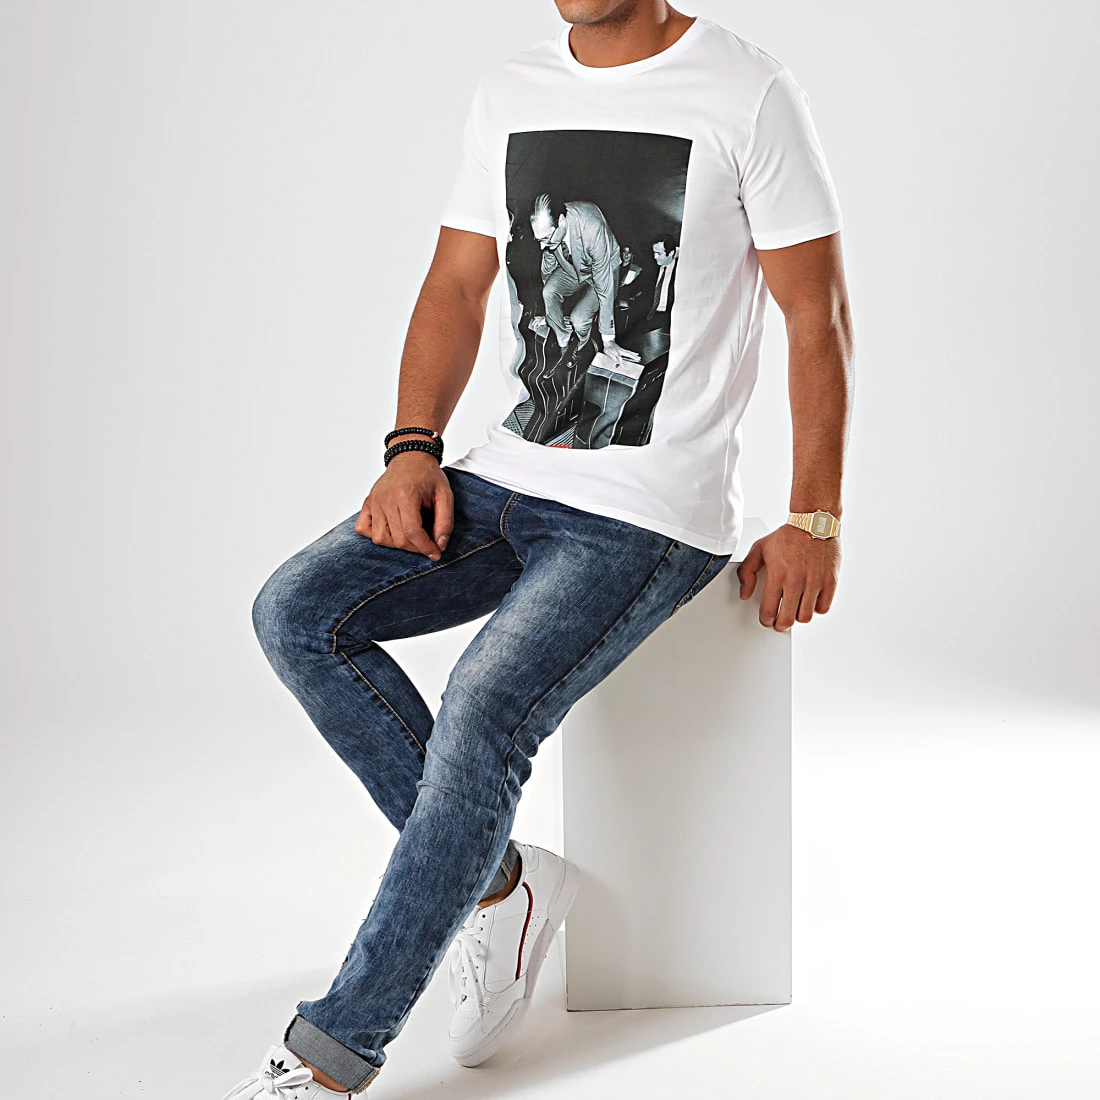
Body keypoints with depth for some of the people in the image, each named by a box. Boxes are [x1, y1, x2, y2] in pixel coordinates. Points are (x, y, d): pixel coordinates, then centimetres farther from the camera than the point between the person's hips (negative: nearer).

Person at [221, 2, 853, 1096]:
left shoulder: (747, 92, -6)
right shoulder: (509, 91, 11)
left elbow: (819, 316, -4)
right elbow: (457, 283, 13)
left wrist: (812, 523, -7)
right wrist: (412, 450, -2)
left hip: (651, 513, -6)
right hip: (507, 476, 7)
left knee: (481, 715, -25)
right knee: (295, 613, -13)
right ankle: (504, 880, -1)